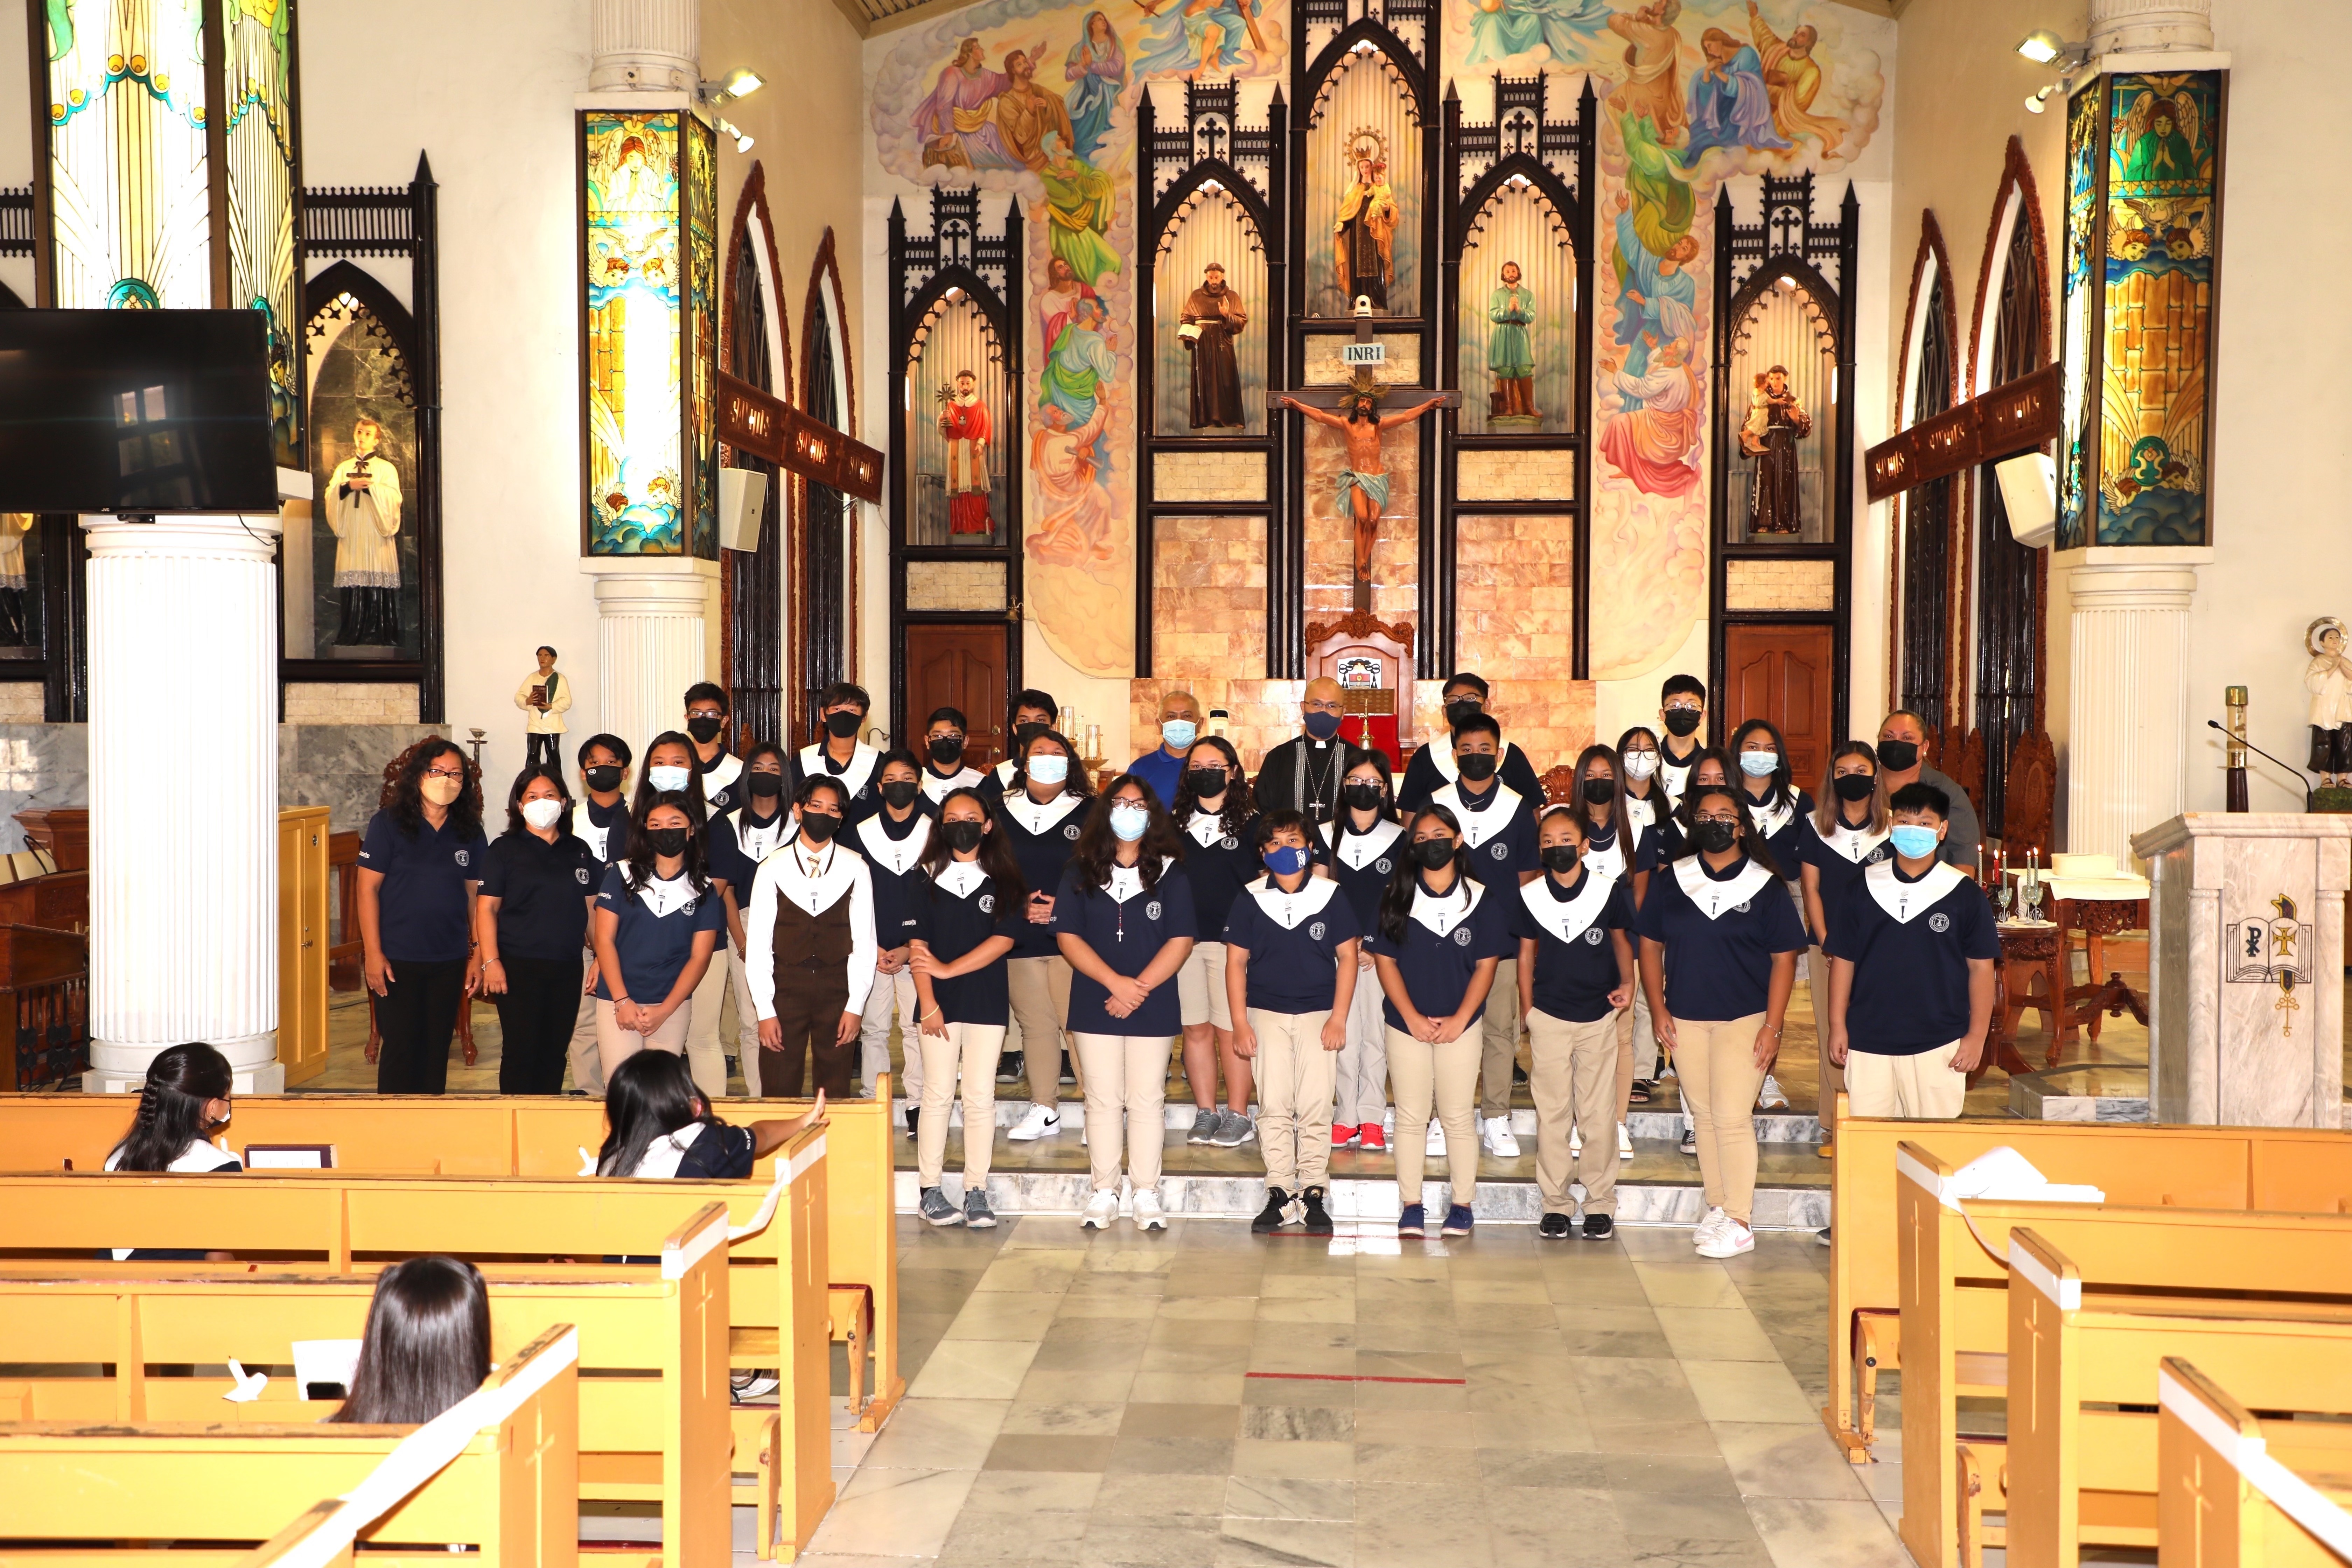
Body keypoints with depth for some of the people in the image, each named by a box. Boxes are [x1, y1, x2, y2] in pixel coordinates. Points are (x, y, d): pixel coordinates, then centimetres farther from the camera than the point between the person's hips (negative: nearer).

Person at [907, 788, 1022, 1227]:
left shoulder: (1003, 881, 4)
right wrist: (928, 1002, -9)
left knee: (981, 1097, 1)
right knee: (938, 1093, 0)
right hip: (939, 1002, 0)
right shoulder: (928, 879, 5)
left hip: (988, 1002, 0)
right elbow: (917, 944, 0)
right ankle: (930, 1191, 6)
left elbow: (1004, 939, -6)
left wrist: (949, 969, -11)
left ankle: (976, 1192, 5)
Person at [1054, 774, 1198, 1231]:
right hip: (1094, 1005, 1)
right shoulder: (1081, 872, 5)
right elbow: (1068, 936, -3)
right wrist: (1115, 982, -13)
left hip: (1153, 1008, -1)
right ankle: (1104, 1193, 13)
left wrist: (1140, 987, -13)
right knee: (1103, 1101, 6)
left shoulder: (1170, 874, 3)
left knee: (1147, 1102, 3)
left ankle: (1146, 1196, 9)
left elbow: (1180, 941, -4)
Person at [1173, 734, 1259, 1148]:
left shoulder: (1249, 823, 2)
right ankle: (1206, 1114, 15)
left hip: (1229, 939, -3)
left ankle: (1238, 1117, 8)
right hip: (1182, 938, 3)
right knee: (1195, 1027, 6)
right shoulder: (1176, 821, 10)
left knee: (1230, 1028, -1)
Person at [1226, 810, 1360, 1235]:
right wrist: (1240, 1023, -2)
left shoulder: (1331, 895, -2)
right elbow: (1236, 962, 4)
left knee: (1316, 1107, -3)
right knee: (1274, 1107, 1)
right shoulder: (1250, 899, 1)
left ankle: (1313, 1195, 4)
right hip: (1267, 1014, 1)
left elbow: (1347, 957, 1)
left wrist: (1338, 1019, -5)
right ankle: (1278, 1193, 6)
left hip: (1319, 1014, -1)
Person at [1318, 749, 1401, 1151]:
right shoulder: (1327, 836, 6)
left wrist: (1376, 948, -6)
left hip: (1382, 952, -1)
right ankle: (1346, 1117, 8)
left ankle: (1372, 1119, 8)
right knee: (1343, 1034, 1)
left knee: (1375, 1034, 2)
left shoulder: (1399, 839, 3)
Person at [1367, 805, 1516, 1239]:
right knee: (1410, 1117, 6)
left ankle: (1462, 1204, 12)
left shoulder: (1482, 899, -2)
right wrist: (1412, 1017, -9)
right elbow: (1385, 961, -1)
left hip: (1460, 1026, -1)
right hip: (1407, 1024, 1)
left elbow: (1486, 965, -1)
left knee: (1458, 1117, 4)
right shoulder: (1397, 897, 0)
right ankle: (1410, 1205, 13)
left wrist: (1459, 1020, -9)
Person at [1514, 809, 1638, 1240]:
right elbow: (1526, 954, 8)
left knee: (1599, 1114, 3)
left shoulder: (1610, 890, -5)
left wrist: (1627, 981, -7)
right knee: (1552, 1114, 5)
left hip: (1599, 1016, -1)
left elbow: (1620, 938, 9)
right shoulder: (1531, 896, -1)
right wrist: (1527, 1015, 6)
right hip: (1549, 1017, 1)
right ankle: (1555, 1203, 13)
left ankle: (1600, 1203, 14)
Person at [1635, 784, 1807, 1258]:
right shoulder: (1672, 882, 5)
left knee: (1732, 1117, -9)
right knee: (1704, 1115, 10)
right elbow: (1650, 943, 10)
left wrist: (1773, 1026, -8)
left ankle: (1740, 1223, -4)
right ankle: (1717, 1207, 21)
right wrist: (1658, 1008, 1)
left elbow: (1784, 958, -2)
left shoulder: (1763, 887, -3)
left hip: (1744, 1018, -4)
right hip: (1685, 1019, 4)